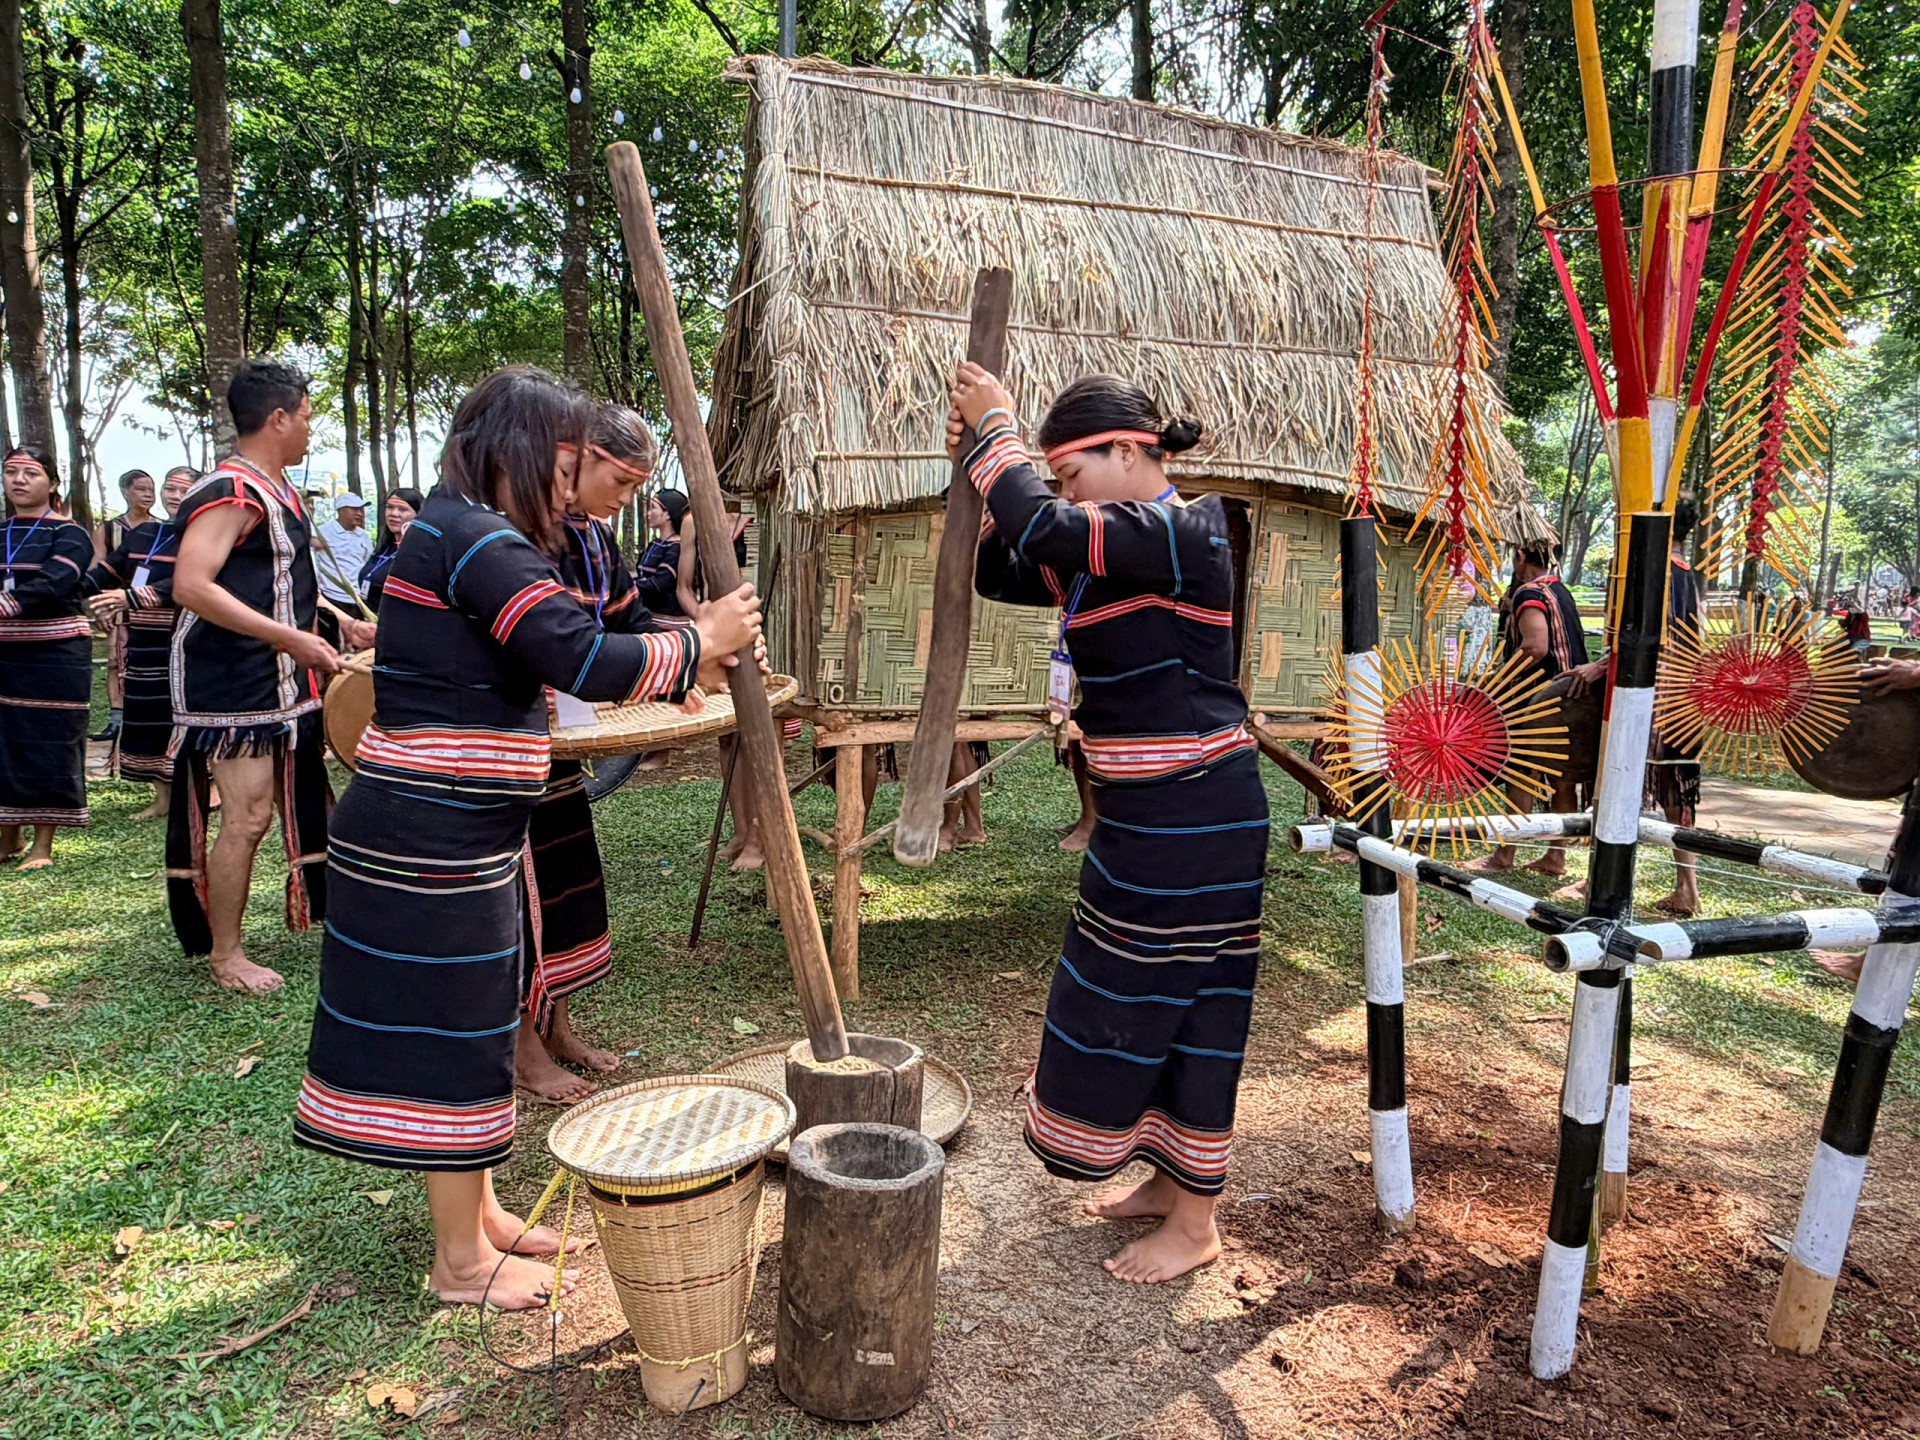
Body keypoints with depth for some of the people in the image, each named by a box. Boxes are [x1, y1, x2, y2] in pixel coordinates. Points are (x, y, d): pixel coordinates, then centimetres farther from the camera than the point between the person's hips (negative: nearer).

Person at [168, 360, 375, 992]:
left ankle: (320, 907, 31)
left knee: (306, 798, 17)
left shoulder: (279, 490, 14)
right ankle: (224, 954, 9)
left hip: (282, 679, 10)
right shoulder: (231, 491, -17)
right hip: (233, 682, -10)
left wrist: (341, 624, 17)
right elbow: (191, 586, -27)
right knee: (248, 817, -5)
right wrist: (289, 638, -29)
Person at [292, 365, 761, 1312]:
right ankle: (462, 1263, 19)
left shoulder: (456, 534, 15)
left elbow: (551, 663, 16)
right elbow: (586, 663, -28)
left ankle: (477, 1215, 35)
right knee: (451, 1033, 2)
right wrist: (699, 643, -13)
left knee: (465, 1026, 19)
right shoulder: (476, 539, -19)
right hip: (433, 840, -10)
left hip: (454, 834, 10)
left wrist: (678, 664, 8)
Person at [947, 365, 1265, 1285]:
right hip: (1145, 814, 10)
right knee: (1140, 1000, 18)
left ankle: (1195, 1224, 19)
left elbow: (1044, 529, -29)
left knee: (1182, 1007, 1)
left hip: (1193, 818, -10)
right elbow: (1000, 572, 14)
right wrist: (981, 467, 1)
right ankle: (1171, 1180, 36)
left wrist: (996, 430, -13)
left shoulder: (1180, 534, -17)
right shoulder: (1117, 551, 12)